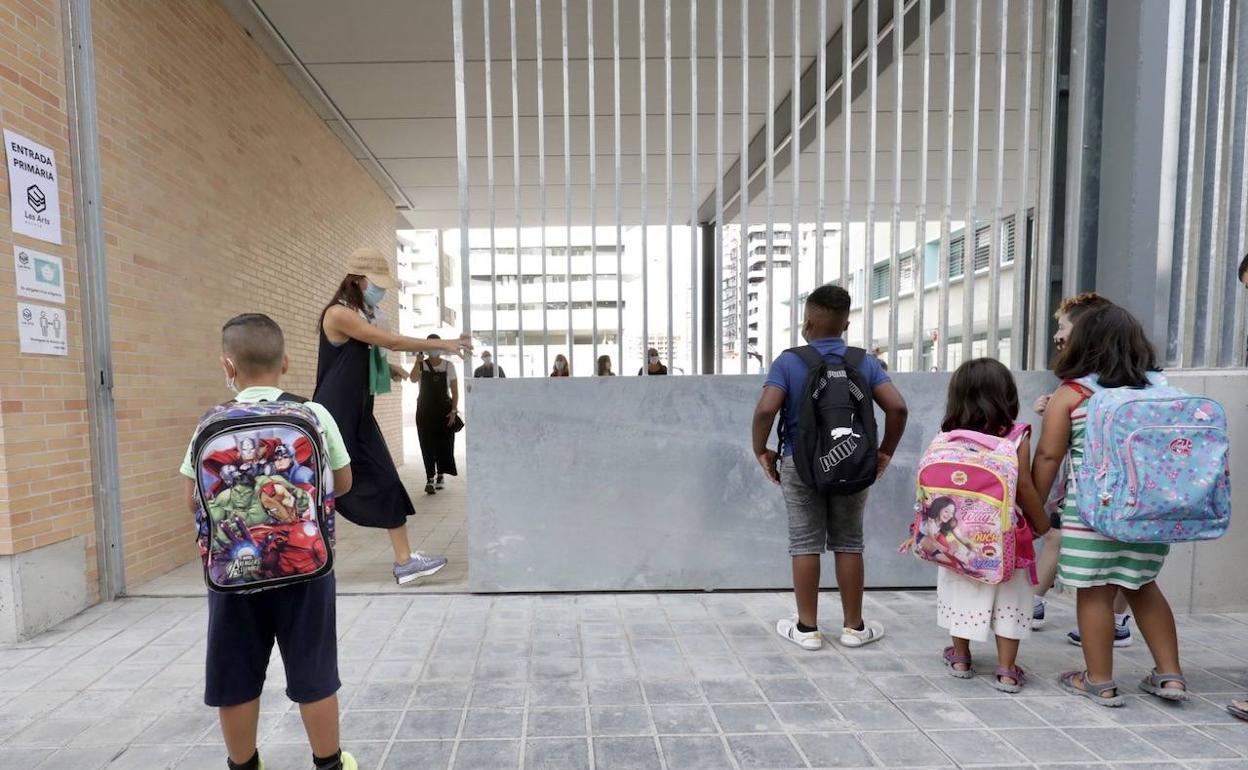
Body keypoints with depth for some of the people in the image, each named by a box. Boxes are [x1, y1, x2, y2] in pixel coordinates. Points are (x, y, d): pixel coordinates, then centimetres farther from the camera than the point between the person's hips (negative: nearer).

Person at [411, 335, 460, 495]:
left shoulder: (448, 365, 2)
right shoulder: (421, 365, 2)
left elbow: (455, 390, 1)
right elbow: (413, 379, -19)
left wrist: (454, 410, -6)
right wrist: (418, 361, -24)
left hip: (444, 409, 0)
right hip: (425, 410, 0)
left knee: (445, 443, 3)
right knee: (427, 445, -1)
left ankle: (441, 475, 21)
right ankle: (430, 479, 3)